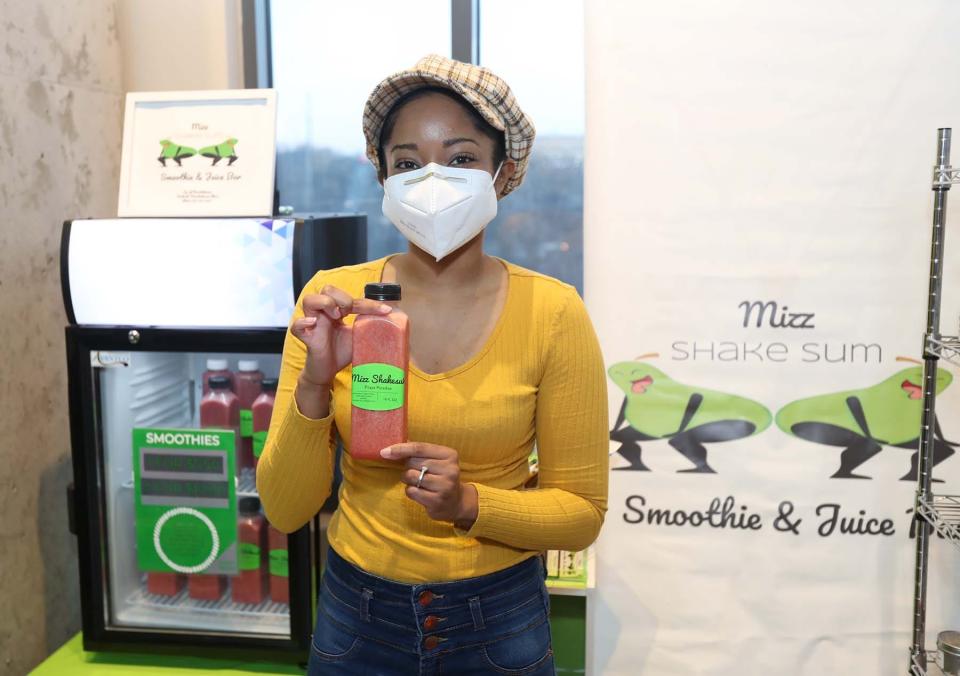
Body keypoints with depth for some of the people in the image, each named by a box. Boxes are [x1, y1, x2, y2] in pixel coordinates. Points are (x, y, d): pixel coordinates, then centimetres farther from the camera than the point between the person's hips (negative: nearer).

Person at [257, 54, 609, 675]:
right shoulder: (333, 299, -9)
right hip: (358, 612, 2)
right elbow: (285, 511, -8)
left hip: (499, 617, -1)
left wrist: (469, 503, -23)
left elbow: (582, 513, -6)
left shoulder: (552, 312, -13)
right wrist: (315, 384, -23)